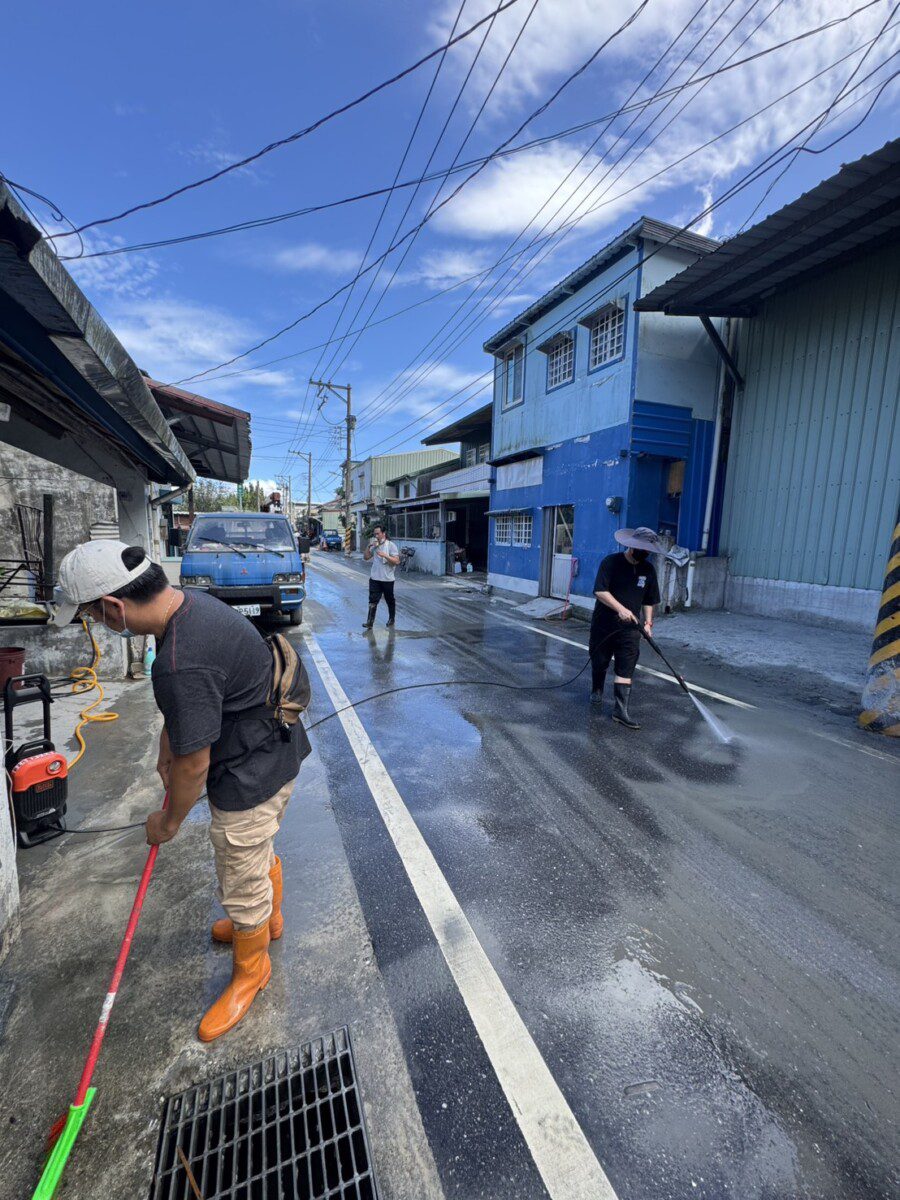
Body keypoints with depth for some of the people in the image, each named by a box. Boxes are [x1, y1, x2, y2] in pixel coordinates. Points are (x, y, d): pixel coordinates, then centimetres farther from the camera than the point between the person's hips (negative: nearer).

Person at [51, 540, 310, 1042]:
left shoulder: (182, 663, -35)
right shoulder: (190, 601, -3)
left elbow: (193, 765, -23)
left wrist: (168, 822, -4)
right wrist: (166, 748, 21)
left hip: (251, 773, -10)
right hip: (275, 747, 10)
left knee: (243, 881, 14)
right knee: (260, 850, 32)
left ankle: (251, 969, 43)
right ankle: (269, 920, 59)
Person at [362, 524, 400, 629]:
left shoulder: (391, 545, -9)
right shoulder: (374, 545, 8)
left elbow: (396, 561, -15)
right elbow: (366, 557, 9)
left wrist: (385, 555, -26)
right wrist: (369, 546, -4)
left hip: (387, 579, -4)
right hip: (375, 578, 4)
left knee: (390, 600, 12)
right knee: (373, 600, -3)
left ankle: (391, 619, 30)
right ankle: (370, 621, -4)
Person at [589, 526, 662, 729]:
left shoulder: (648, 569, 4)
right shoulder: (611, 562, -10)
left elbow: (648, 600, 12)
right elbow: (600, 591, -19)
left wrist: (648, 622, 1)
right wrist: (620, 608, -27)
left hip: (630, 628, 3)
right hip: (603, 625, -2)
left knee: (626, 669, -4)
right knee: (599, 662, 13)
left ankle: (621, 710, -1)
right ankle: (597, 690, 40)